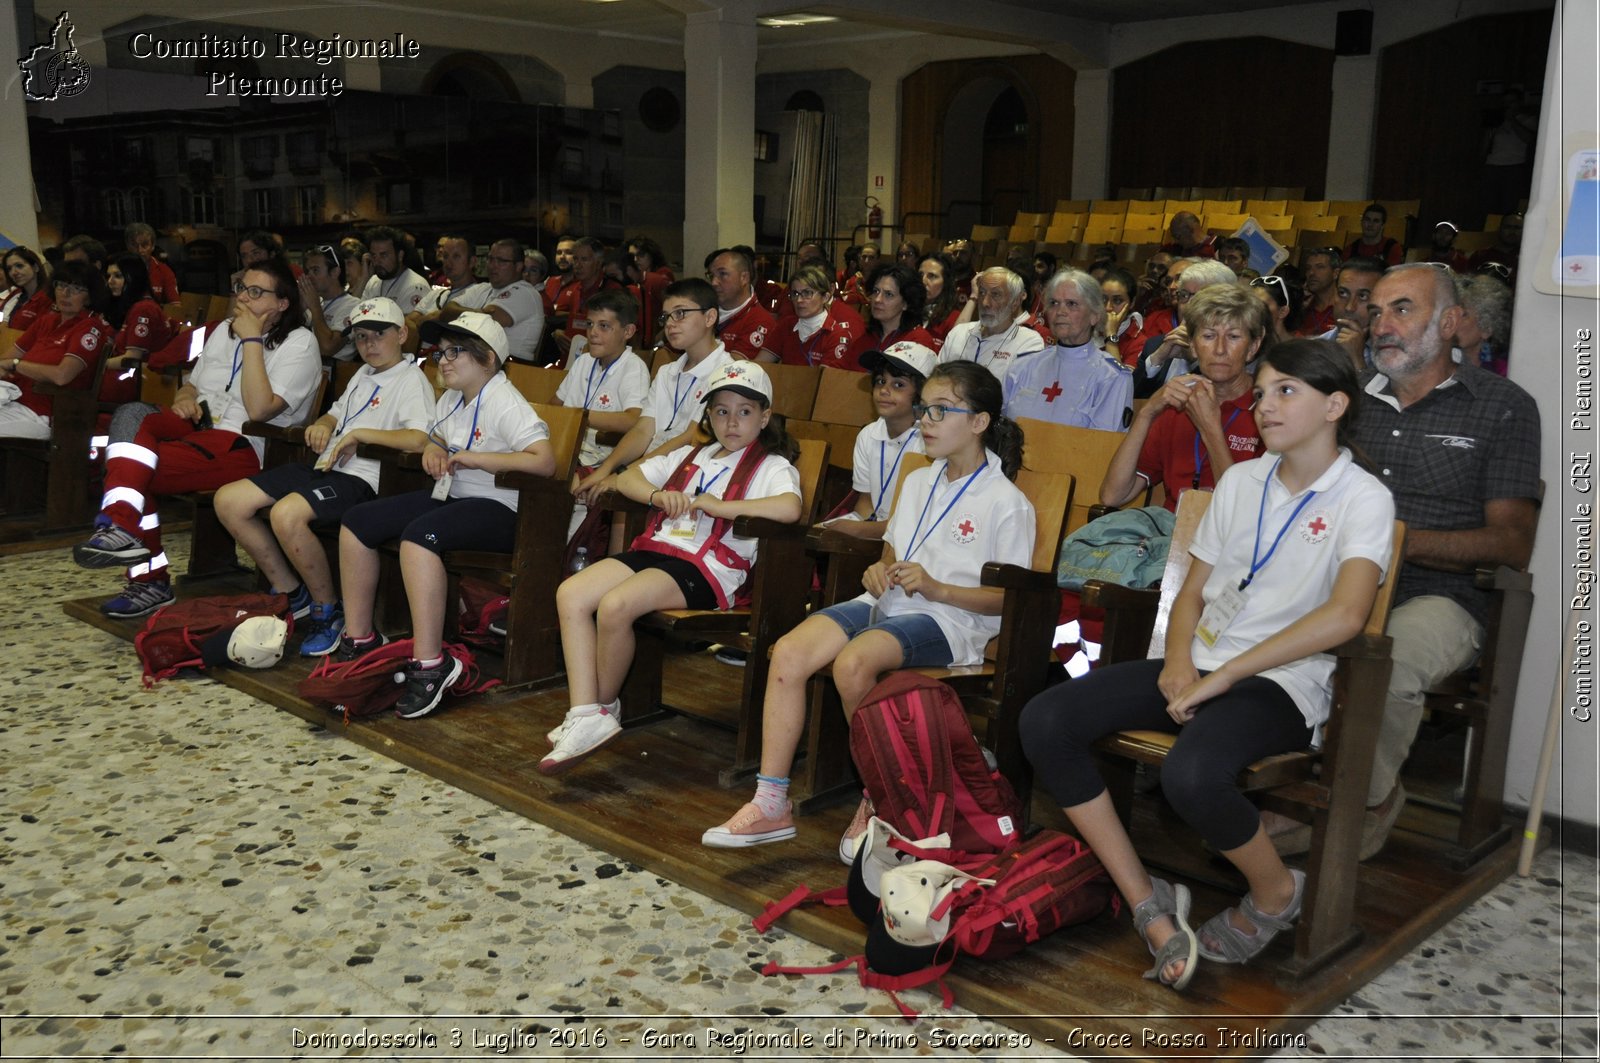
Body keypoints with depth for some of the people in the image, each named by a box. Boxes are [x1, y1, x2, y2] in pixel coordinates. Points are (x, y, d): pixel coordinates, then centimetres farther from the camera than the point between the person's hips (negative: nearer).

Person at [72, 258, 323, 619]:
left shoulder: (299, 343, -3)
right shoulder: (225, 331, 21)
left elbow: (259, 408, -16)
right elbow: (192, 385, 25)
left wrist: (252, 340, -14)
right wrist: (185, 397, 0)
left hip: (245, 448, -8)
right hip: (200, 427, 8)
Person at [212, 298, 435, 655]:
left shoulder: (411, 379, -5)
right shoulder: (363, 374, 24)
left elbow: (420, 438, -23)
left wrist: (359, 433, -18)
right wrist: (323, 425, 15)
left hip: (361, 478, -10)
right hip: (324, 466, 10)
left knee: (286, 513, -35)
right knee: (228, 501, 0)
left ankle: (328, 611, -14)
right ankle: (290, 592, 10)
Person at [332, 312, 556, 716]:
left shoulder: (505, 403, -14)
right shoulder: (451, 399, 13)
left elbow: (545, 461, -28)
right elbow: (433, 437, 34)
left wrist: (473, 458, -23)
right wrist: (432, 448, 7)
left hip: (499, 509, -10)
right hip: (450, 497, 10)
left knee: (418, 535, -35)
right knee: (356, 523, 3)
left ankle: (430, 663, -31)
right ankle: (359, 638, 10)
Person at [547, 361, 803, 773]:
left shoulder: (771, 466, 4)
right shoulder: (691, 456, 26)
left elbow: (789, 508, -19)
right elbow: (627, 478, 25)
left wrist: (718, 506, -15)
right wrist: (659, 496, 2)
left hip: (707, 567, -7)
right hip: (655, 549, 7)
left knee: (615, 605, -30)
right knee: (570, 594, -16)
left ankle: (605, 706, -7)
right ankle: (586, 716, -19)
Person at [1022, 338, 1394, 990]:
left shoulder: (1363, 498, -4)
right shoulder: (1240, 481, 15)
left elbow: (1344, 615, -20)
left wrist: (1224, 675, -21)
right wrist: (1179, 662, -4)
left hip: (1282, 681, -6)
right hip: (1200, 667, 6)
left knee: (1190, 774, -37)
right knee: (1044, 722, -16)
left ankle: (1275, 892, -2)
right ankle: (1149, 904, -8)